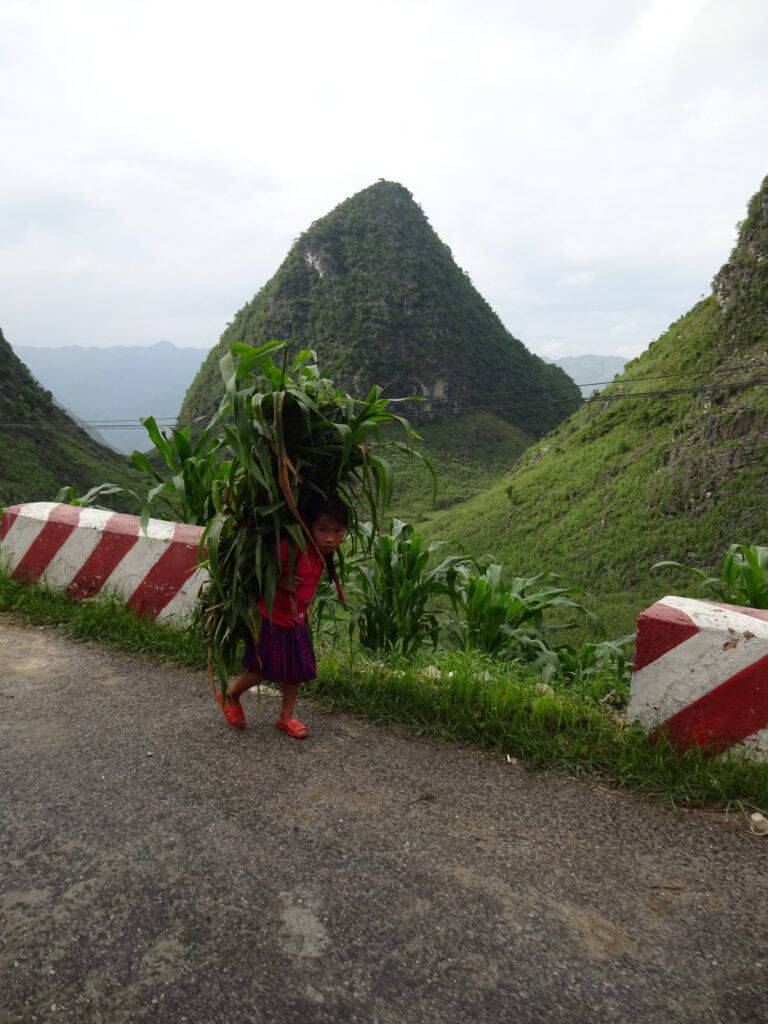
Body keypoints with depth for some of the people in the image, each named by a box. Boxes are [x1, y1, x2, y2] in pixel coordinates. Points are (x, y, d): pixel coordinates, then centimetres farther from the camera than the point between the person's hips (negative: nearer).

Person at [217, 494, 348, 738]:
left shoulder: (324, 553, -6)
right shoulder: (295, 547, -31)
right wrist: (280, 582, -32)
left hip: (296, 620, 7)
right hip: (271, 618, -7)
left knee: (297, 670, 15)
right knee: (264, 670, 6)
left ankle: (285, 717, 33)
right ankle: (230, 694, 34)